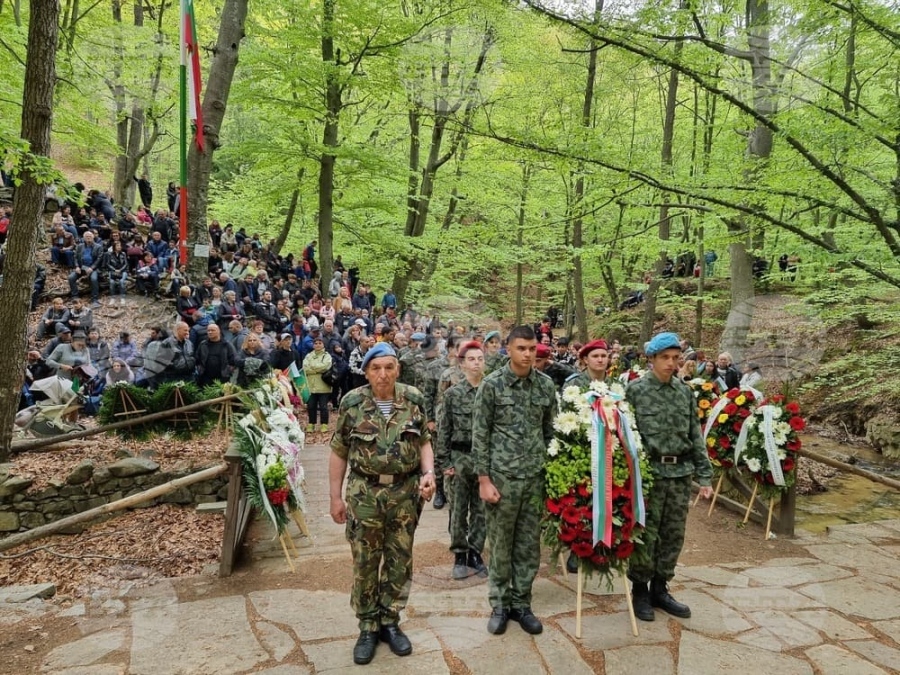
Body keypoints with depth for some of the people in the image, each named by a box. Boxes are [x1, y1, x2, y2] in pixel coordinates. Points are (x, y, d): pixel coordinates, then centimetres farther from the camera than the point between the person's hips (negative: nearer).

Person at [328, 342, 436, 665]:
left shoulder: (413, 399, -2)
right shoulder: (352, 403, -7)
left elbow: (424, 442, 7)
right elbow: (339, 452, -1)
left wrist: (428, 472, -10)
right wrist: (336, 497, -1)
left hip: (405, 492, 2)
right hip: (364, 493, -1)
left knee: (400, 560, 11)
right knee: (365, 562, 8)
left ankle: (390, 622, 29)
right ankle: (367, 627, 25)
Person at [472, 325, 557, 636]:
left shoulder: (546, 385, 3)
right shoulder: (491, 384, -7)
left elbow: (551, 431, 10)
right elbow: (480, 434, -6)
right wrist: (484, 479, -9)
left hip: (535, 477, 3)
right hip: (501, 476, -3)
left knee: (529, 545, 11)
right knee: (500, 544, 8)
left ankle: (521, 603, 26)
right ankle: (500, 604, 24)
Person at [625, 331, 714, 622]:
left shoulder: (685, 392, 9)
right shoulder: (635, 390, -6)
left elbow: (696, 436, 11)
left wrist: (704, 475, 7)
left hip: (681, 473, 5)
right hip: (649, 472, -5)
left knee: (673, 536, 12)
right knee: (645, 536, 3)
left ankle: (660, 589, 27)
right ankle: (640, 590, 20)